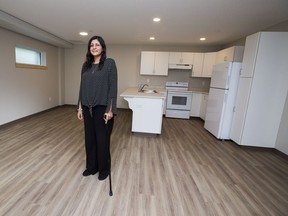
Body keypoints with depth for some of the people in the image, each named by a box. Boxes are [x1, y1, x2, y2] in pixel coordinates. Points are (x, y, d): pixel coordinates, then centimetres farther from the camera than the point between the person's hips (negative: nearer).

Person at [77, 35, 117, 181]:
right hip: (87, 108, 6)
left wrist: (110, 110, -16)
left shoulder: (110, 63, -5)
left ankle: (104, 169, 26)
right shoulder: (86, 65, 12)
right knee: (89, 138, 14)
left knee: (102, 139, 5)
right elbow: (82, 87, 13)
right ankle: (91, 167, 34)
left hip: (102, 108, -5)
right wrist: (80, 107, 9)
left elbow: (113, 87, -11)